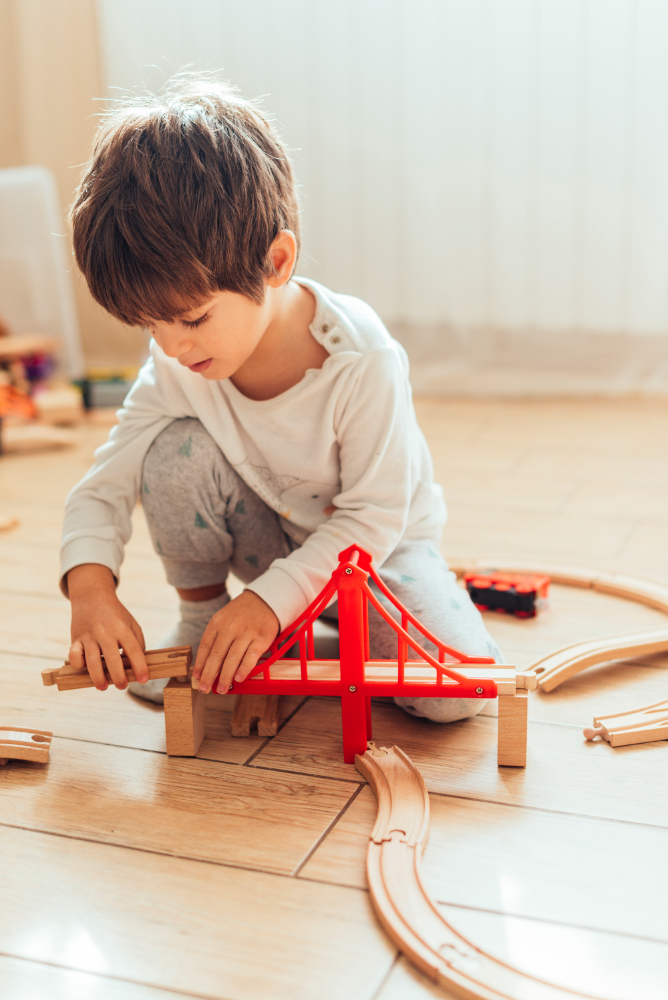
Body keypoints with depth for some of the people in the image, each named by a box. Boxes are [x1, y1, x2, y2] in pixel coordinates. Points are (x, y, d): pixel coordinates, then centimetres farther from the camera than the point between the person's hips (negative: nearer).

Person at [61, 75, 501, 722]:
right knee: (174, 450, -26)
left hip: (377, 543, -3)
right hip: (268, 536, 3)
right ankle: (200, 610, -1)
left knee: (456, 693, -25)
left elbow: (375, 515, -26)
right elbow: (106, 482, -13)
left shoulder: (360, 360, -32)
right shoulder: (177, 365, -19)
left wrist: (273, 598, -34)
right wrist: (90, 582, -32)